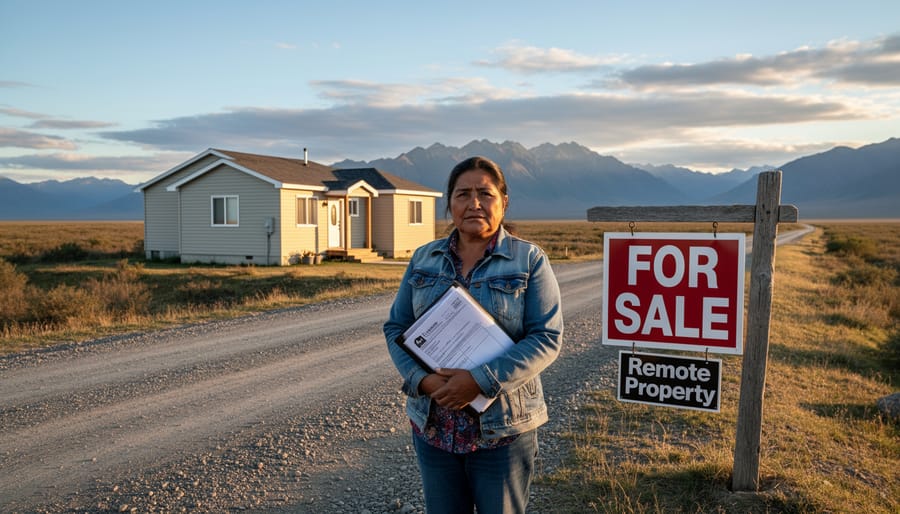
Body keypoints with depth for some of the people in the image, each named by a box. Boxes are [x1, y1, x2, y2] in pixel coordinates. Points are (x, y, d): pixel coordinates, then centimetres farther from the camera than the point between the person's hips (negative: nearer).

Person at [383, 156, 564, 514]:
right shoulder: (423, 259, 5)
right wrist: (422, 379, -13)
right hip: (433, 427, 3)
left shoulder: (529, 260, -5)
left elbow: (546, 338, -12)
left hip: (502, 428, -3)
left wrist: (481, 380, -22)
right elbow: (396, 328, 6)